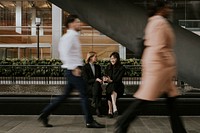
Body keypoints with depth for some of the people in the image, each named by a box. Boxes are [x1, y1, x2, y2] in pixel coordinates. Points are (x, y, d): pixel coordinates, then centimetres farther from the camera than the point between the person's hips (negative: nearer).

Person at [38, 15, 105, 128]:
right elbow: (65, 53, -21)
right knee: (84, 94, -4)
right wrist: (74, 67, -23)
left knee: (65, 95, 12)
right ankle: (90, 121, 4)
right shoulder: (70, 36, -11)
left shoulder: (73, 36, 19)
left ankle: (44, 115, 17)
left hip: (73, 70, 10)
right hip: (73, 70, -10)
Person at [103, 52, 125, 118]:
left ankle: (110, 111, -44)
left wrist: (111, 80, -27)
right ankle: (115, 109, -41)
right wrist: (105, 79, -16)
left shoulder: (121, 68, -1)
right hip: (110, 86, 3)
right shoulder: (108, 67, 12)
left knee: (113, 90, -37)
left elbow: (118, 80, -10)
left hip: (118, 86, -2)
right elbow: (105, 78, 9)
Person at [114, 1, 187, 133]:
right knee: (145, 98, -6)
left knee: (171, 97, 12)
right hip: (159, 64, -11)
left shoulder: (153, 22, 19)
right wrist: (171, 67, -16)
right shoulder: (160, 22, -12)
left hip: (156, 64, 11)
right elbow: (160, 49, -21)